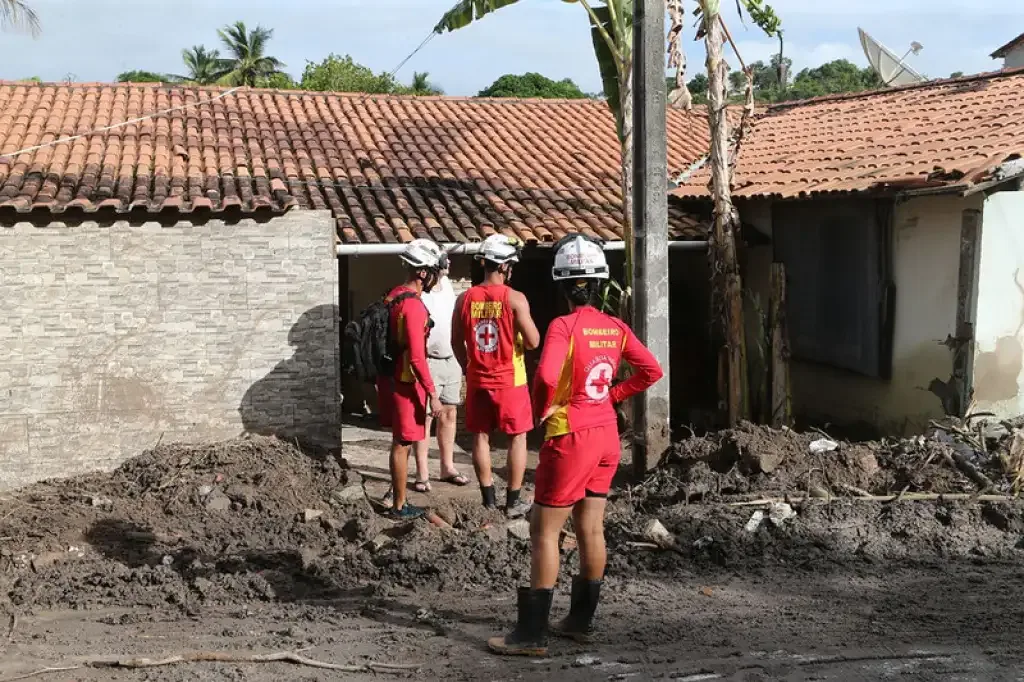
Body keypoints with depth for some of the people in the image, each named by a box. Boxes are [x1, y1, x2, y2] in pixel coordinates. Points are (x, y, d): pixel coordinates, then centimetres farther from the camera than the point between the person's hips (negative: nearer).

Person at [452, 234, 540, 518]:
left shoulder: (465, 298, -1)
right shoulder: (515, 298, -13)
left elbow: (456, 342, 6)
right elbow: (533, 342, -14)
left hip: (478, 379, 4)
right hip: (510, 379, -4)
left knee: (481, 437, 12)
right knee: (518, 437, 8)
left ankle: (489, 499, 16)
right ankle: (513, 501, 9)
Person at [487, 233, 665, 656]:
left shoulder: (564, 326, -17)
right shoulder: (616, 328, 3)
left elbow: (546, 376, -30)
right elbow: (651, 371, 5)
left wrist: (540, 409, -11)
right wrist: (612, 396, 9)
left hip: (571, 439, -7)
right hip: (606, 435, 7)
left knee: (544, 530, -1)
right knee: (591, 528, 14)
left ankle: (532, 634, -1)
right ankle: (581, 620, 24)